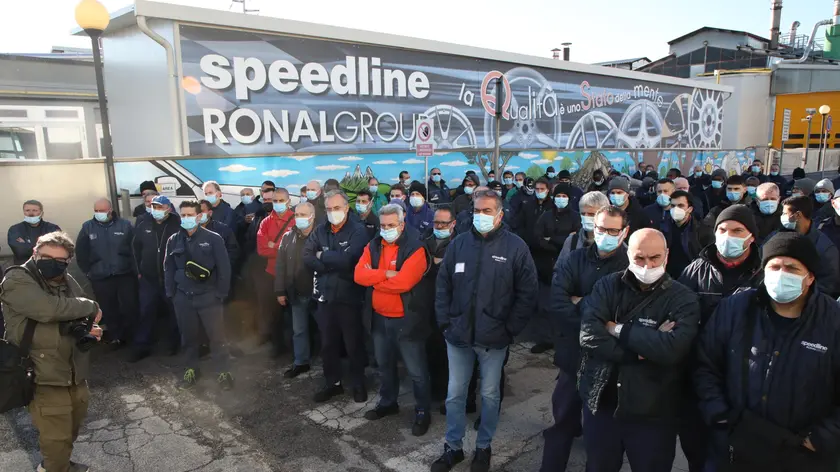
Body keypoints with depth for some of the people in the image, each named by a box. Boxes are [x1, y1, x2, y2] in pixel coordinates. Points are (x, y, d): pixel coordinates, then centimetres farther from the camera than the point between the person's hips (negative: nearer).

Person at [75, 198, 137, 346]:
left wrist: (135, 268, -3)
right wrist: (88, 271, 5)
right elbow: (80, 252, 7)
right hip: (100, 278, 1)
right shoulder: (87, 227, 3)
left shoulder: (125, 225, 0)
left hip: (125, 274, -1)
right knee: (108, 310, 9)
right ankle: (114, 337, 23)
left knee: (130, 307, 3)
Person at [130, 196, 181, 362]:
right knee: (146, 312, 7)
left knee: (172, 312, 11)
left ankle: (173, 343, 26)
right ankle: (142, 346, 17)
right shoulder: (143, 226, 3)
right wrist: (139, 271, 8)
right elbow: (136, 249, 11)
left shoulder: (177, 226, -10)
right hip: (148, 278, 3)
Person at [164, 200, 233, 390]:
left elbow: (224, 267, -5)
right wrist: (171, 293, 4)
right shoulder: (173, 240, 6)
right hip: (183, 297, 3)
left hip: (208, 296, -3)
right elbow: (168, 268, 11)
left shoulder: (213, 239, -5)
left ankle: (222, 371, 13)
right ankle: (191, 370, 29)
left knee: (216, 336, 0)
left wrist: (221, 293, -8)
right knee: (189, 336, 13)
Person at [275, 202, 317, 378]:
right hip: (296, 294, 5)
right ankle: (301, 362, 29)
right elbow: (280, 265, 6)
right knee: (299, 330, 15)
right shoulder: (288, 237, 4)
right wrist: (280, 291, 3)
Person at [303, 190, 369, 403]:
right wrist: (336, 265, -14)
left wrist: (323, 255, -10)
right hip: (325, 296, 5)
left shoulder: (358, 231, -11)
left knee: (354, 344, 10)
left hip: (349, 297, -5)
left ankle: (359, 384, 28)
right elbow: (307, 258, -4)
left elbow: (348, 259, -24)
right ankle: (332, 383, 34)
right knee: (328, 343, 16)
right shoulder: (319, 230, 5)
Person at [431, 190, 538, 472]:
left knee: (489, 395, 13)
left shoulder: (516, 247, -6)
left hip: (494, 338, -2)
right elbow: (443, 285, 6)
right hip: (458, 335, 3)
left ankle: (483, 447, 34)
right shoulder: (459, 244, 3)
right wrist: (444, 322, 0)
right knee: (454, 394, 12)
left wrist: (510, 329, -8)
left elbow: (527, 293, -6)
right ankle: (453, 447, 31)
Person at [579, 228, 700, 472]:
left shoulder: (683, 299, -8)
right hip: (601, 403, 2)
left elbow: (671, 349, -25)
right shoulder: (607, 286, -3)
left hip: (653, 413, -1)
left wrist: (619, 329, -18)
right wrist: (648, 344, -22)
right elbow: (589, 335, -17)